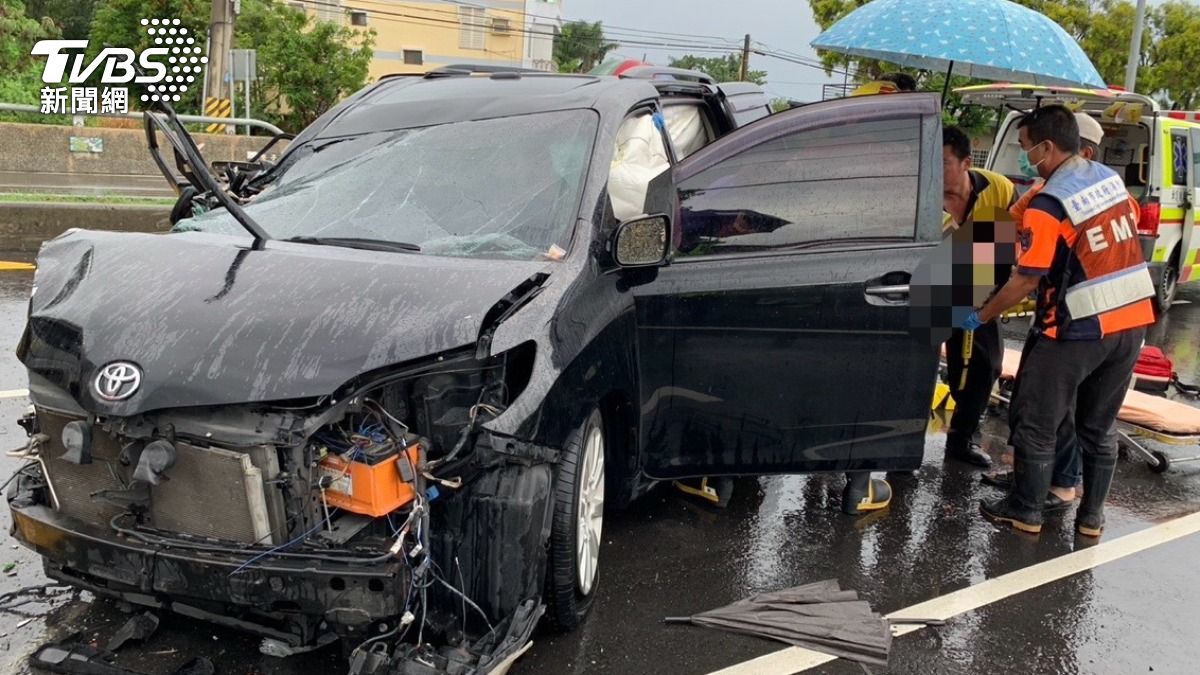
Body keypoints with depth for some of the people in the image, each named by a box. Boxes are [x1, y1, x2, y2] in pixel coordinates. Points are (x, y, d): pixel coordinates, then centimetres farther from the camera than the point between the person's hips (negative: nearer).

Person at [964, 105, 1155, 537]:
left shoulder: (1047, 204, -17)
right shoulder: (1110, 177, 6)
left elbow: (1026, 280, -16)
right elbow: (1131, 226, 23)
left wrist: (980, 317, -5)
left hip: (1079, 330, -7)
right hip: (1132, 323, 7)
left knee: (1036, 422, 8)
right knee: (1100, 427, 16)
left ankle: (1025, 511, 18)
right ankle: (1092, 517, 23)